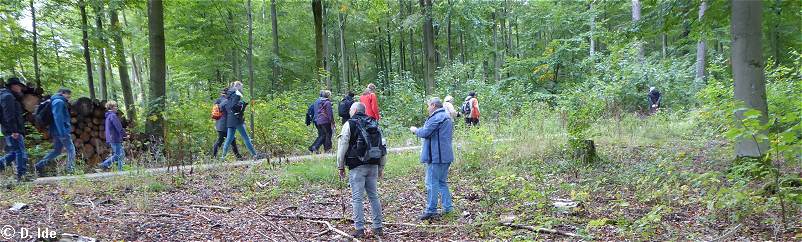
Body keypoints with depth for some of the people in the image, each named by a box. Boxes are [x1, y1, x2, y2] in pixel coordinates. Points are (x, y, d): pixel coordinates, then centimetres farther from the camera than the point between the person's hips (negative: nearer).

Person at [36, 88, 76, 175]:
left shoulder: (56, 101, 20)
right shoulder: (59, 102, -12)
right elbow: (58, 118, -22)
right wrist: (63, 133, -25)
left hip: (56, 131, 10)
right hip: (61, 131, -10)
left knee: (57, 150, 16)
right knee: (71, 149, -4)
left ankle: (40, 165, 12)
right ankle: (70, 170, -5)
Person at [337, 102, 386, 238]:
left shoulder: (349, 124, -2)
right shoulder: (374, 124, 14)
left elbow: (342, 146, -5)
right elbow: (382, 146, 16)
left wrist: (341, 167, 3)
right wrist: (381, 167, 21)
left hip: (357, 167, -5)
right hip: (373, 166, 6)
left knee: (357, 198, -2)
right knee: (374, 196, 11)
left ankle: (360, 229, -2)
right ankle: (378, 228, 13)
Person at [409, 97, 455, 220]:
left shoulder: (436, 118, -16)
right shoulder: (447, 117, 18)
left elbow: (425, 133, -20)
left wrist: (415, 130, -1)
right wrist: (419, 130, 15)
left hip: (436, 156, -10)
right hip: (446, 156, 10)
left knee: (432, 183, -4)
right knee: (442, 182, 16)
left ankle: (431, 211, -1)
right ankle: (448, 207, 18)